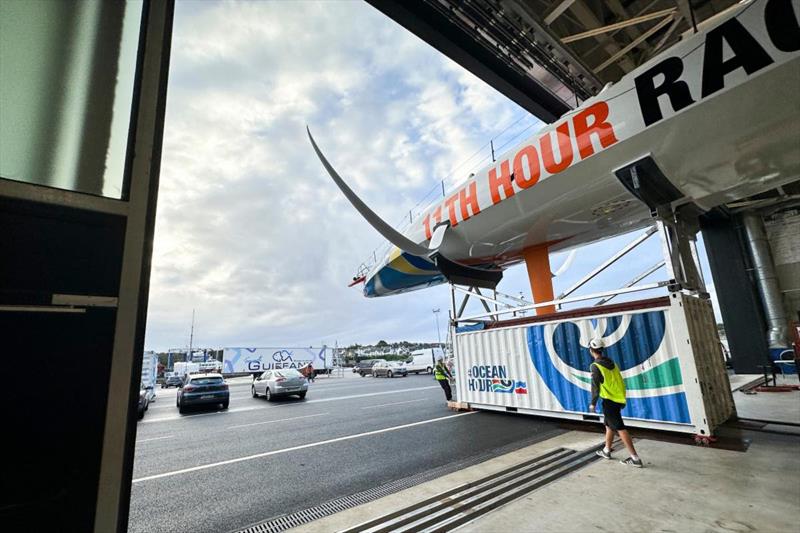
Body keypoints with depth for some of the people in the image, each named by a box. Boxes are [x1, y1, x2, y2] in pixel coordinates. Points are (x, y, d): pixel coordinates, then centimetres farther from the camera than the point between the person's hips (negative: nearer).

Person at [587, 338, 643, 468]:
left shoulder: (596, 366, -16)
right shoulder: (611, 363, 8)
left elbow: (595, 386, -17)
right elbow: (619, 381, 14)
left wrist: (593, 403, -9)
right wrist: (622, 399, 24)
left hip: (609, 401, -9)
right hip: (618, 399, 9)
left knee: (620, 428, -3)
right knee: (609, 425, 20)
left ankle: (635, 459, -1)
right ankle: (606, 451, 33)